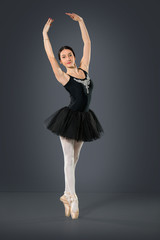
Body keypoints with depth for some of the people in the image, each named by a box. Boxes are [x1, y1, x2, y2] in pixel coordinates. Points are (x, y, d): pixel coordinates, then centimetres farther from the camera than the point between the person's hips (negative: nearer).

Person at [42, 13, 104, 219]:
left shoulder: (84, 69, 7)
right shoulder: (63, 77, -5)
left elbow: (87, 43, 11)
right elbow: (50, 56, -11)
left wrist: (80, 21, 13)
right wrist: (45, 33, -6)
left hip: (83, 119, 5)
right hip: (69, 118, -5)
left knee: (74, 159, 11)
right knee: (69, 158, -1)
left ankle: (67, 195, 21)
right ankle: (73, 199, 3)